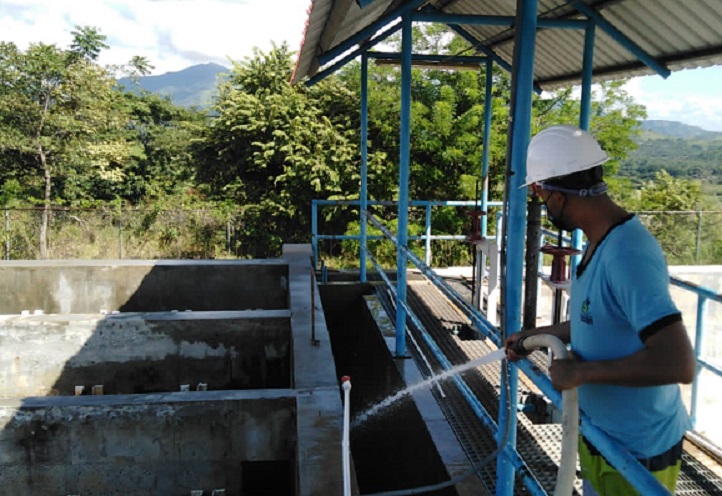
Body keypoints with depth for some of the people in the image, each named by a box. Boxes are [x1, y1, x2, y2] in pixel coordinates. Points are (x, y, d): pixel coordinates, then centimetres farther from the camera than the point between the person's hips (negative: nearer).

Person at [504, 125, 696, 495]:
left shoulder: (626, 254, -31)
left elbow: (678, 364, -37)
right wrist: (535, 335, 16)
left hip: (636, 452, -8)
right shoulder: (601, 241, 0)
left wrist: (579, 371, -28)